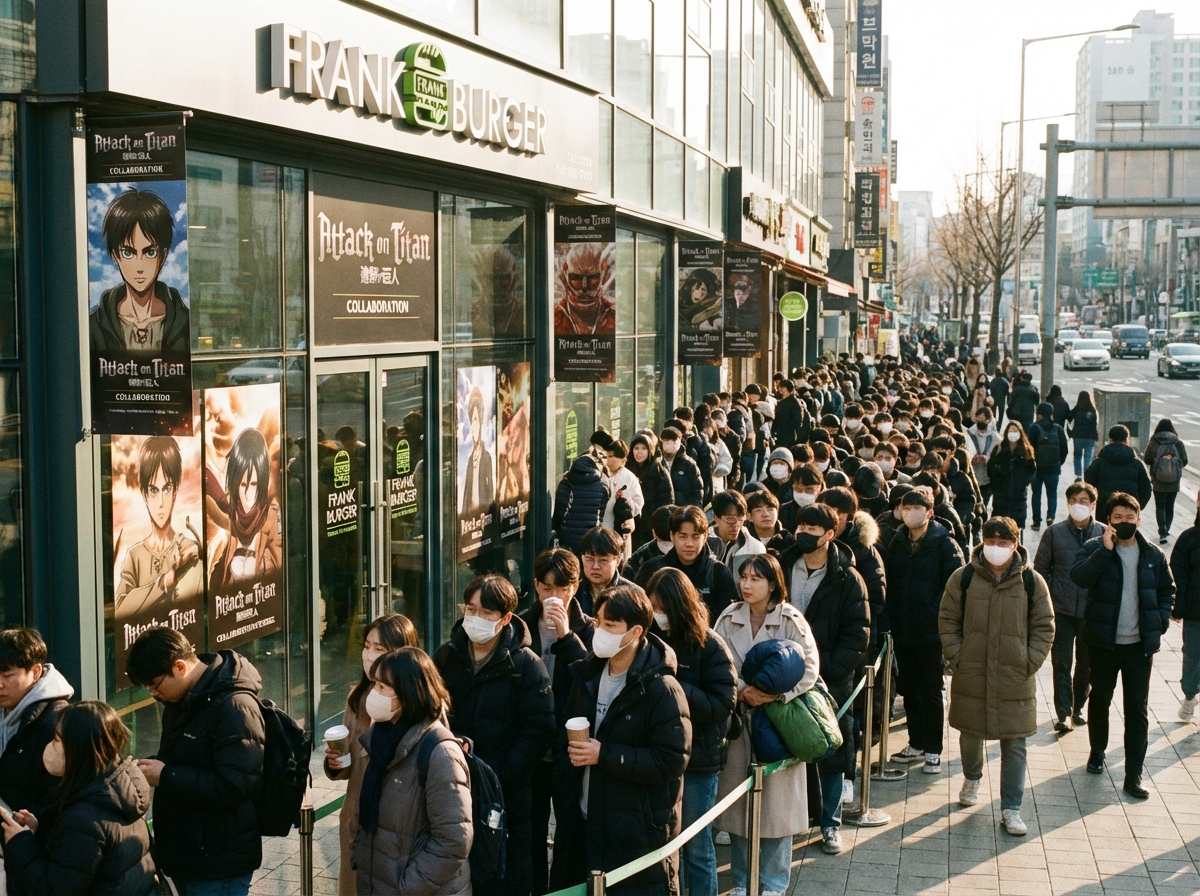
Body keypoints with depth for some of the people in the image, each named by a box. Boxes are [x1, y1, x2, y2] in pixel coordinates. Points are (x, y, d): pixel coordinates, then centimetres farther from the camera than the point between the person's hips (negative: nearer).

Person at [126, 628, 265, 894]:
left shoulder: (235, 707, -21)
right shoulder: (183, 698, 7)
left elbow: (234, 786, -28)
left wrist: (165, 777, -23)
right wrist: (151, 766, 0)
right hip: (182, 853, 9)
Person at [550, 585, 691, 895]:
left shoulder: (661, 689, -15)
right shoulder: (586, 677, 7)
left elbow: (672, 760, -20)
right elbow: (564, 741, 14)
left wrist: (604, 755, -21)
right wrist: (564, 808, 4)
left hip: (639, 834, -6)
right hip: (582, 825, 6)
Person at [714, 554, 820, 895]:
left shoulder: (791, 620, -7)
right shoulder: (728, 619, 2)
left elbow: (809, 668, -11)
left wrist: (777, 694, -21)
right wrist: (741, 692, -16)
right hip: (738, 721, 3)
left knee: (776, 801, 2)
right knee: (738, 801, 8)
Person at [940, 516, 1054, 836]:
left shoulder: (1032, 582, -2)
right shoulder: (963, 578, -2)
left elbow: (1044, 627, 3)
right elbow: (947, 620, 3)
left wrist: (1030, 663, -4)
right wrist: (957, 658, -4)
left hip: (1016, 680, -1)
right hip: (971, 677, 1)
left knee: (1014, 744, 1)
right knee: (970, 734, 16)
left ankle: (1011, 809, 10)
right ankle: (972, 778, 45)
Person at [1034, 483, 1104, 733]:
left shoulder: (1104, 533, -4)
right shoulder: (1054, 533, -3)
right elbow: (1041, 569, 3)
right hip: (1061, 610, -1)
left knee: (1086, 664, 13)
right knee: (1061, 663, -2)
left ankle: (1078, 707, 30)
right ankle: (1064, 714, 3)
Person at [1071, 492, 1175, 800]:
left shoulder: (1153, 554, 3)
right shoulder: (1095, 548, -4)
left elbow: (1167, 590, 13)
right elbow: (1079, 577, -21)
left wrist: (1159, 621, 0)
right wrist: (1105, 549, -27)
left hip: (1140, 645, 1)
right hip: (1103, 642, -1)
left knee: (1137, 710, 2)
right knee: (1100, 699, 15)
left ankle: (1134, 775, 5)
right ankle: (1097, 752, 37)